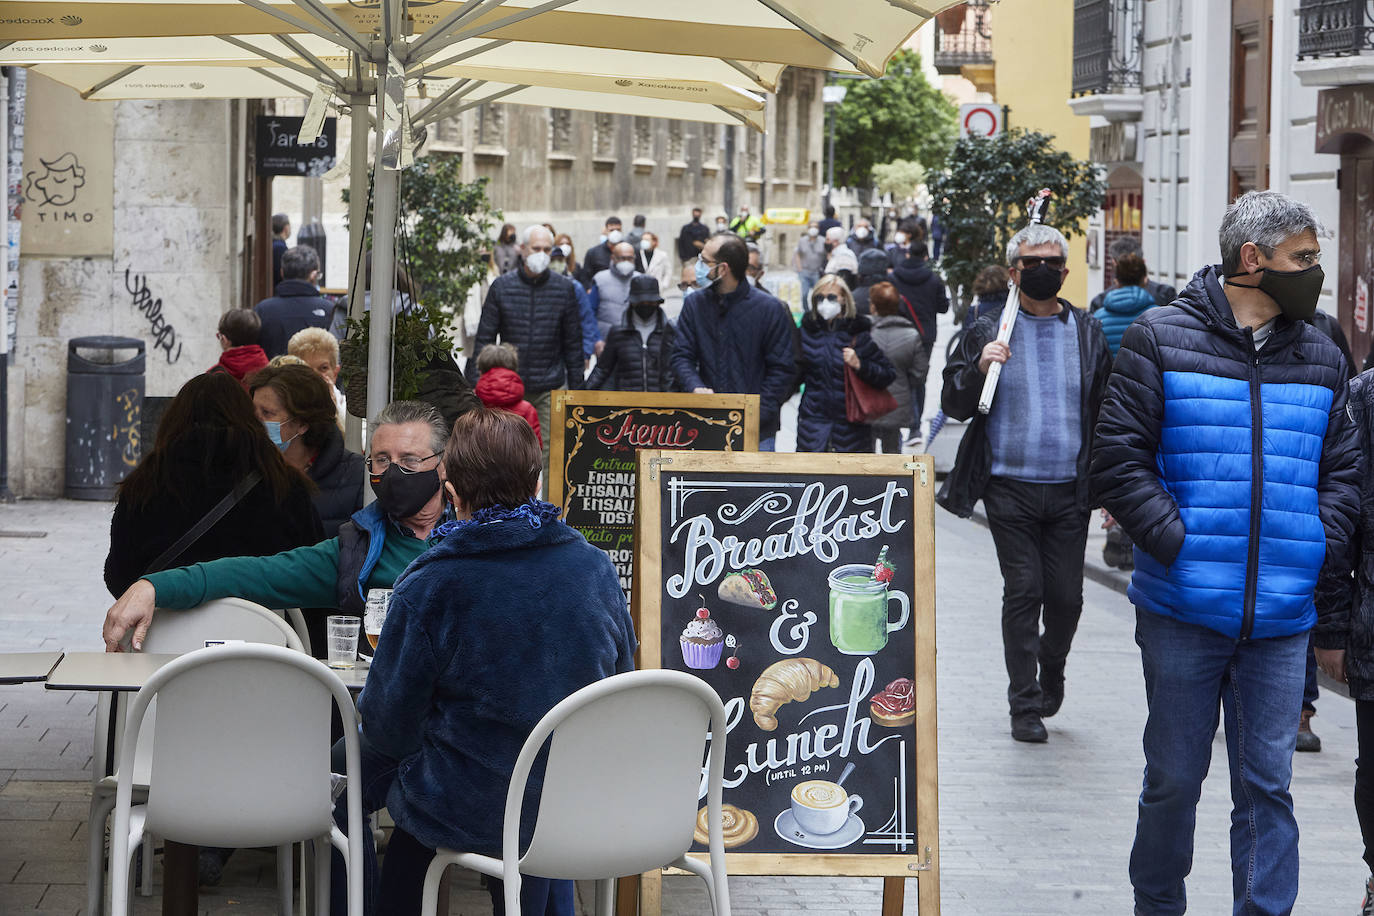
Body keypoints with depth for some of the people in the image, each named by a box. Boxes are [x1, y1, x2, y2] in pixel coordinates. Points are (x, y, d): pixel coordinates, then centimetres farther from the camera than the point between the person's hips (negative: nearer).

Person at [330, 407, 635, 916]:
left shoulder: (427, 588, -19)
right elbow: (620, 676, 7)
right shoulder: (595, 567, -6)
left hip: (467, 816, -4)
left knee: (346, 763, 23)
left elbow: (387, 727, -11)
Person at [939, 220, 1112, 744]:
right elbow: (954, 406, 4)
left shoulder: (1089, 334, 10)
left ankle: (1050, 670, 30)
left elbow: (1107, 411, 14)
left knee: (1066, 596, 1)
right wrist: (978, 369, -16)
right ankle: (1025, 704, 6)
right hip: (1010, 488, -2)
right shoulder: (989, 333, 5)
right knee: (1023, 592, -4)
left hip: (1069, 490, 2)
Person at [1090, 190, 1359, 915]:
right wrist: (1176, 543, -14)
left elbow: (1343, 470, 15)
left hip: (1281, 614, 3)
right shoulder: (1162, 340, -2)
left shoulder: (1320, 358, 11)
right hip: (1183, 610, -3)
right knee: (1174, 778, 8)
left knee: (1267, 783, 4)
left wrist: (1318, 545, -1)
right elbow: (1118, 460, -6)